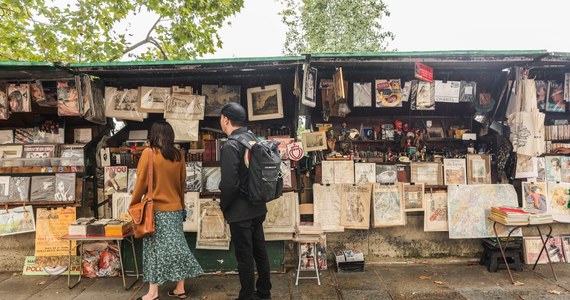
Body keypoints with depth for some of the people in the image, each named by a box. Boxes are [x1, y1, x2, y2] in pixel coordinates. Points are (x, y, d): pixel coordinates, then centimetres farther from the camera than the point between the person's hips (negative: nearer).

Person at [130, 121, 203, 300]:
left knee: (155, 248, 5)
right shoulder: (178, 156, 3)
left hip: (155, 209, -4)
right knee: (176, 246, 9)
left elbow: (141, 182, -7)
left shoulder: (149, 153, -8)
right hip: (175, 209, 4)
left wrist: (134, 203, 6)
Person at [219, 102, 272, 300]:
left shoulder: (230, 146, -18)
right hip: (257, 208, 8)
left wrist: (223, 205, -6)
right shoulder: (253, 140, 5)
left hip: (240, 211, -8)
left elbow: (229, 183, -23)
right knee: (260, 252, 17)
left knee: (244, 257, 6)